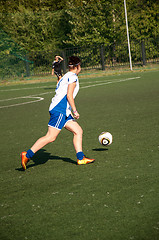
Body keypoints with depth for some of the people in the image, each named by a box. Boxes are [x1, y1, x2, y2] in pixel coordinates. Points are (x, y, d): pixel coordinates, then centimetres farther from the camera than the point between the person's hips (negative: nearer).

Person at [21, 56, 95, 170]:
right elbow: (69, 95, -14)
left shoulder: (66, 77, 23)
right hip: (59, 110, -10)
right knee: (51, 137, -12)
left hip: (64, 112, 10)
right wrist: (75, 110, -10)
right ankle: (27, 155, -11)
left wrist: (71, 112, 26)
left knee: (78, 131, 7)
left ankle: (80, 158, 6)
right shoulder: (73, 77, -6)